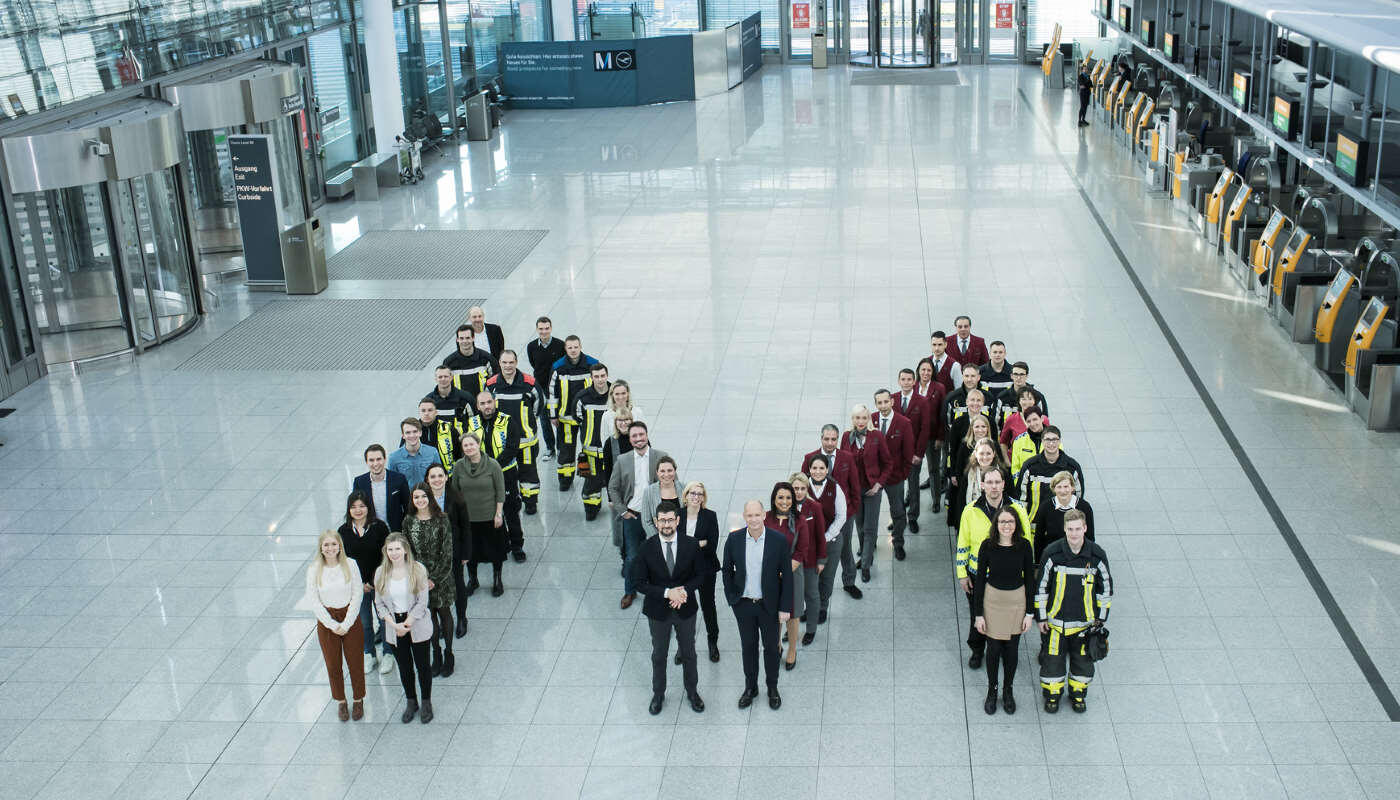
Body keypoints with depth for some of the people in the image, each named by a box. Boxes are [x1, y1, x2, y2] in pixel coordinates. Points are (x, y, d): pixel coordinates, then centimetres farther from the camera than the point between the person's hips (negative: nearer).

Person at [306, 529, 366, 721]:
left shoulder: (350, 564, -9)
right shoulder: (314, 570, -8)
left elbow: (357, 594, -7)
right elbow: (313, 601, -8)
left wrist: (346, 624, -12)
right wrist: (332, 624, -13)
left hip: (351, 619, 0)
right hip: (326, 621, 0)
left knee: (355, 661, 8)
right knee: (333, 665, 10)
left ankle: (358, 700, 29)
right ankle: (341, 702, 30)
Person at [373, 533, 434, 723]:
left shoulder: (418, 570, -13)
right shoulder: (381, 572, -4)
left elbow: (422, 602, -11)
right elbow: (379, 604, 0)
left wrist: (406, 625, -15)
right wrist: (395, 625, -11)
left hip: (417, 625, -3)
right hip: (394, 627, 3)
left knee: (422, 665, 7)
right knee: (404, 667, 14)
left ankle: (426, 703, 24)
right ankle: (410, 702, 32)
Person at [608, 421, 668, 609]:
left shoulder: (660, 458, -5)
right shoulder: (622, 461, 0)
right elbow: (613, 488, 7)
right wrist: (622, 511, -1)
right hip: (632, 516, 1)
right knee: (632, 556, 7)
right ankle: (630, 591, 25)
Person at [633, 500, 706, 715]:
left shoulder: (690, 545, -12)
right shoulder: (646, 548, -16)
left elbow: (701, 574, -3)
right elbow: (639, 582, -14)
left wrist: (685, 591, -21)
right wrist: (667, 593, -25)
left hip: (685, 609, 1)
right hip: (658, 611, -1)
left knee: (688, 653, 18)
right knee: (659, 655, 17)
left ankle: (692, 692, 39)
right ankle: (658, 695, 37)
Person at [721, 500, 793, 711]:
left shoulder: (778, 540, -15)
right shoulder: (734, 539, -10)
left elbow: (787, 575, -9)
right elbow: (727, 569, 4)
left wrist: (785, 608, -9)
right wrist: (731, 597, 1)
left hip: (769, 605, -1)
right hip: (743, 605, 1)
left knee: (771, 647, 14)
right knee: (748, 646, 17)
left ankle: (773, 688, 34)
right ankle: (750, 687, 35)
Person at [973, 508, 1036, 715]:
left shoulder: (1024, 546, -11)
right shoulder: (988, 546, -13)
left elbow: (1030, 579, -2)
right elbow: (979, 579, -6)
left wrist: (1030, 613, -1)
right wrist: (978, 614, -5)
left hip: (1017, 600, 1)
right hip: (992, 600, -1)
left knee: (1012, 648, 11)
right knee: (994, 647, 7)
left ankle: (1008, 690, 32)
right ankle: (992, 691, 28)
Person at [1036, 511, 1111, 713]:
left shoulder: (1097, 555, -11)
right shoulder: (1052, 553, -14)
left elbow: (1106, 587, 3)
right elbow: (1041, 586, -4)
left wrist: (1101, 618, 5)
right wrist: (1041, 617, -1)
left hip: (1085, 621, 1)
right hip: (1057, 619, -1)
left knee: (1083, 660, 15)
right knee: (1053, 658, 7)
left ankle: (1078, 694, 37)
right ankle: (1052, 694, 30)